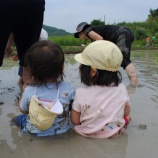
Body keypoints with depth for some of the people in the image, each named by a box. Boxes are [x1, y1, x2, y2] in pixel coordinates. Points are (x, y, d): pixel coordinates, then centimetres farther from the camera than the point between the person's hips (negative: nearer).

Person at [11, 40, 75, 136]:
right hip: (61, 131, 1)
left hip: (34, 132, -1)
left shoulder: (29, 92, -26)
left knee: (17, 118, 29)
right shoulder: (68, 89, -27)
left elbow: (23, 110, -6)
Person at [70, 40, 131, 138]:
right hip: (114, 134, 1)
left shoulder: (81, 93, -23)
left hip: (87, 135, 0)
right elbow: (126, 112, 0)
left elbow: (75, 121, -13)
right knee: (127, 117, 26)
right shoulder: (121, 89, -16)